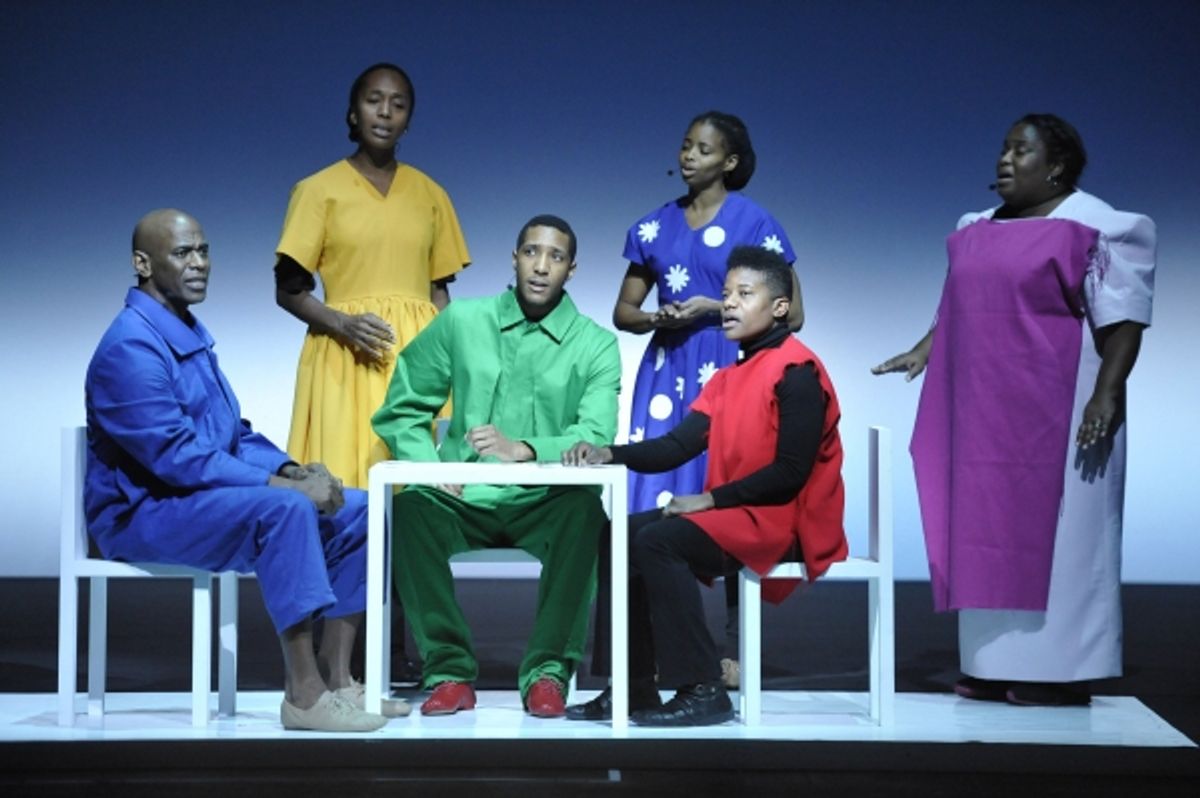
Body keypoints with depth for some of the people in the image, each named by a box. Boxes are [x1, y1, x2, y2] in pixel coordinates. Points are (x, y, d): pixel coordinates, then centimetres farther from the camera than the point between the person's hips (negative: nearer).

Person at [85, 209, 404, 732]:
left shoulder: (192, 336, 15)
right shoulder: (130, 347, -17)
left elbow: (235, 434, 18)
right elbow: (177, 457, -25)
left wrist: (292, 469, -2)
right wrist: (284, 483, -24)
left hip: (200, 497, 10)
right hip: (143, 512, -10)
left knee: (357, 510, -1)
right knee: (284, 508, -34)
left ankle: (334, 679, -4)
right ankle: (303, 695, -30)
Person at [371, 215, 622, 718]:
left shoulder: (596, 345, 3)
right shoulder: (461, 321, 8)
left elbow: (596, 440, -10)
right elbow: (400, 410, 10)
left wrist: (523, 450, -28)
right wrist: (429, 466, -9)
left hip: (543, 505, -1)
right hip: (466, 500, 1)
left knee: (584, 510, -33)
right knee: (412, 507, -30)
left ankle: (547, 671, -22)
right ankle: (449, 670, -20)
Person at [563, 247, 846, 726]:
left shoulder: (796, 372, -12)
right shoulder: (729, 379, 15)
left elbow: (791, 471, -19)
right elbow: (678, 446, 5)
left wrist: (709, 499, -17)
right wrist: (609, 454, -11)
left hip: (786, 523, -9)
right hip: (736, 515, 9)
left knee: (658, 541, -25)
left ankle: (702, 691, -19)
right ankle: (633, 687, -1)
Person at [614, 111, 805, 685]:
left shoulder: (755, 222, 0)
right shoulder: (654, 226, 12)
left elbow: (791, 314, -2)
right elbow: (623, 311, 16)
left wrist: (715, 308, -12)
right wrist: (658, 318, -6)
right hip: (667, 373, 4)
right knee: (659, 506, -1)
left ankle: (734, 649, 2)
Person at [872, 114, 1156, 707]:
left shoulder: (1095, 228, -8)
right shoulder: (978, 231, 14)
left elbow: (1123, 318, -13)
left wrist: (1106, 394, -21)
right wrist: (925, 349, 8)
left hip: (1055, 408, -7)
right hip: (989, 410, 8)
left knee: (1057, 531, -4)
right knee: (993, 531, 7)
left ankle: (1063, 671, 2)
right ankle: (1002, 665, 13)